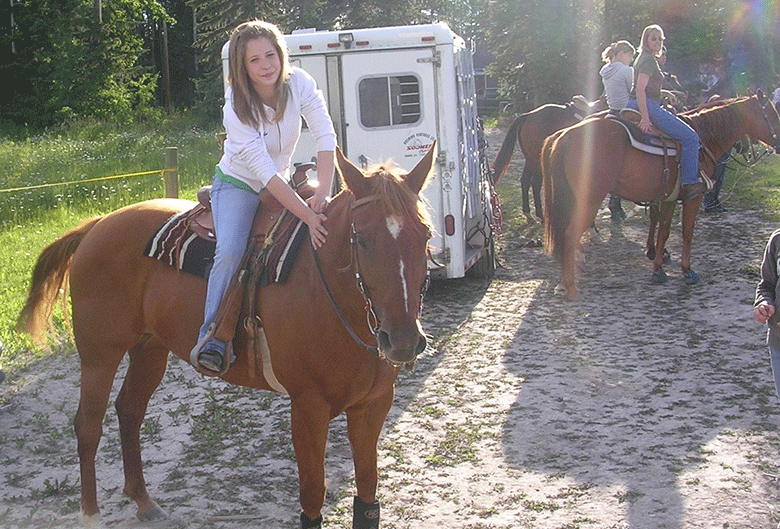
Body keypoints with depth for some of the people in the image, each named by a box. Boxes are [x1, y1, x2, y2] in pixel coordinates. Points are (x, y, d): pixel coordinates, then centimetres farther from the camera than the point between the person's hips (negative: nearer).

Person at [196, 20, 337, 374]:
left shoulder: (298, 84, -16)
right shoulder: (236, 108, -27)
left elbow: (326, 137, -21)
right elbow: (264, 172, -32)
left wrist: (322, 195, -36)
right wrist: (308, 217, -39)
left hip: (281, 185, 5)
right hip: (238, 185, -5)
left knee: (326, 238, -11)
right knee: (230, 252, -29)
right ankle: (212, 339, -22)